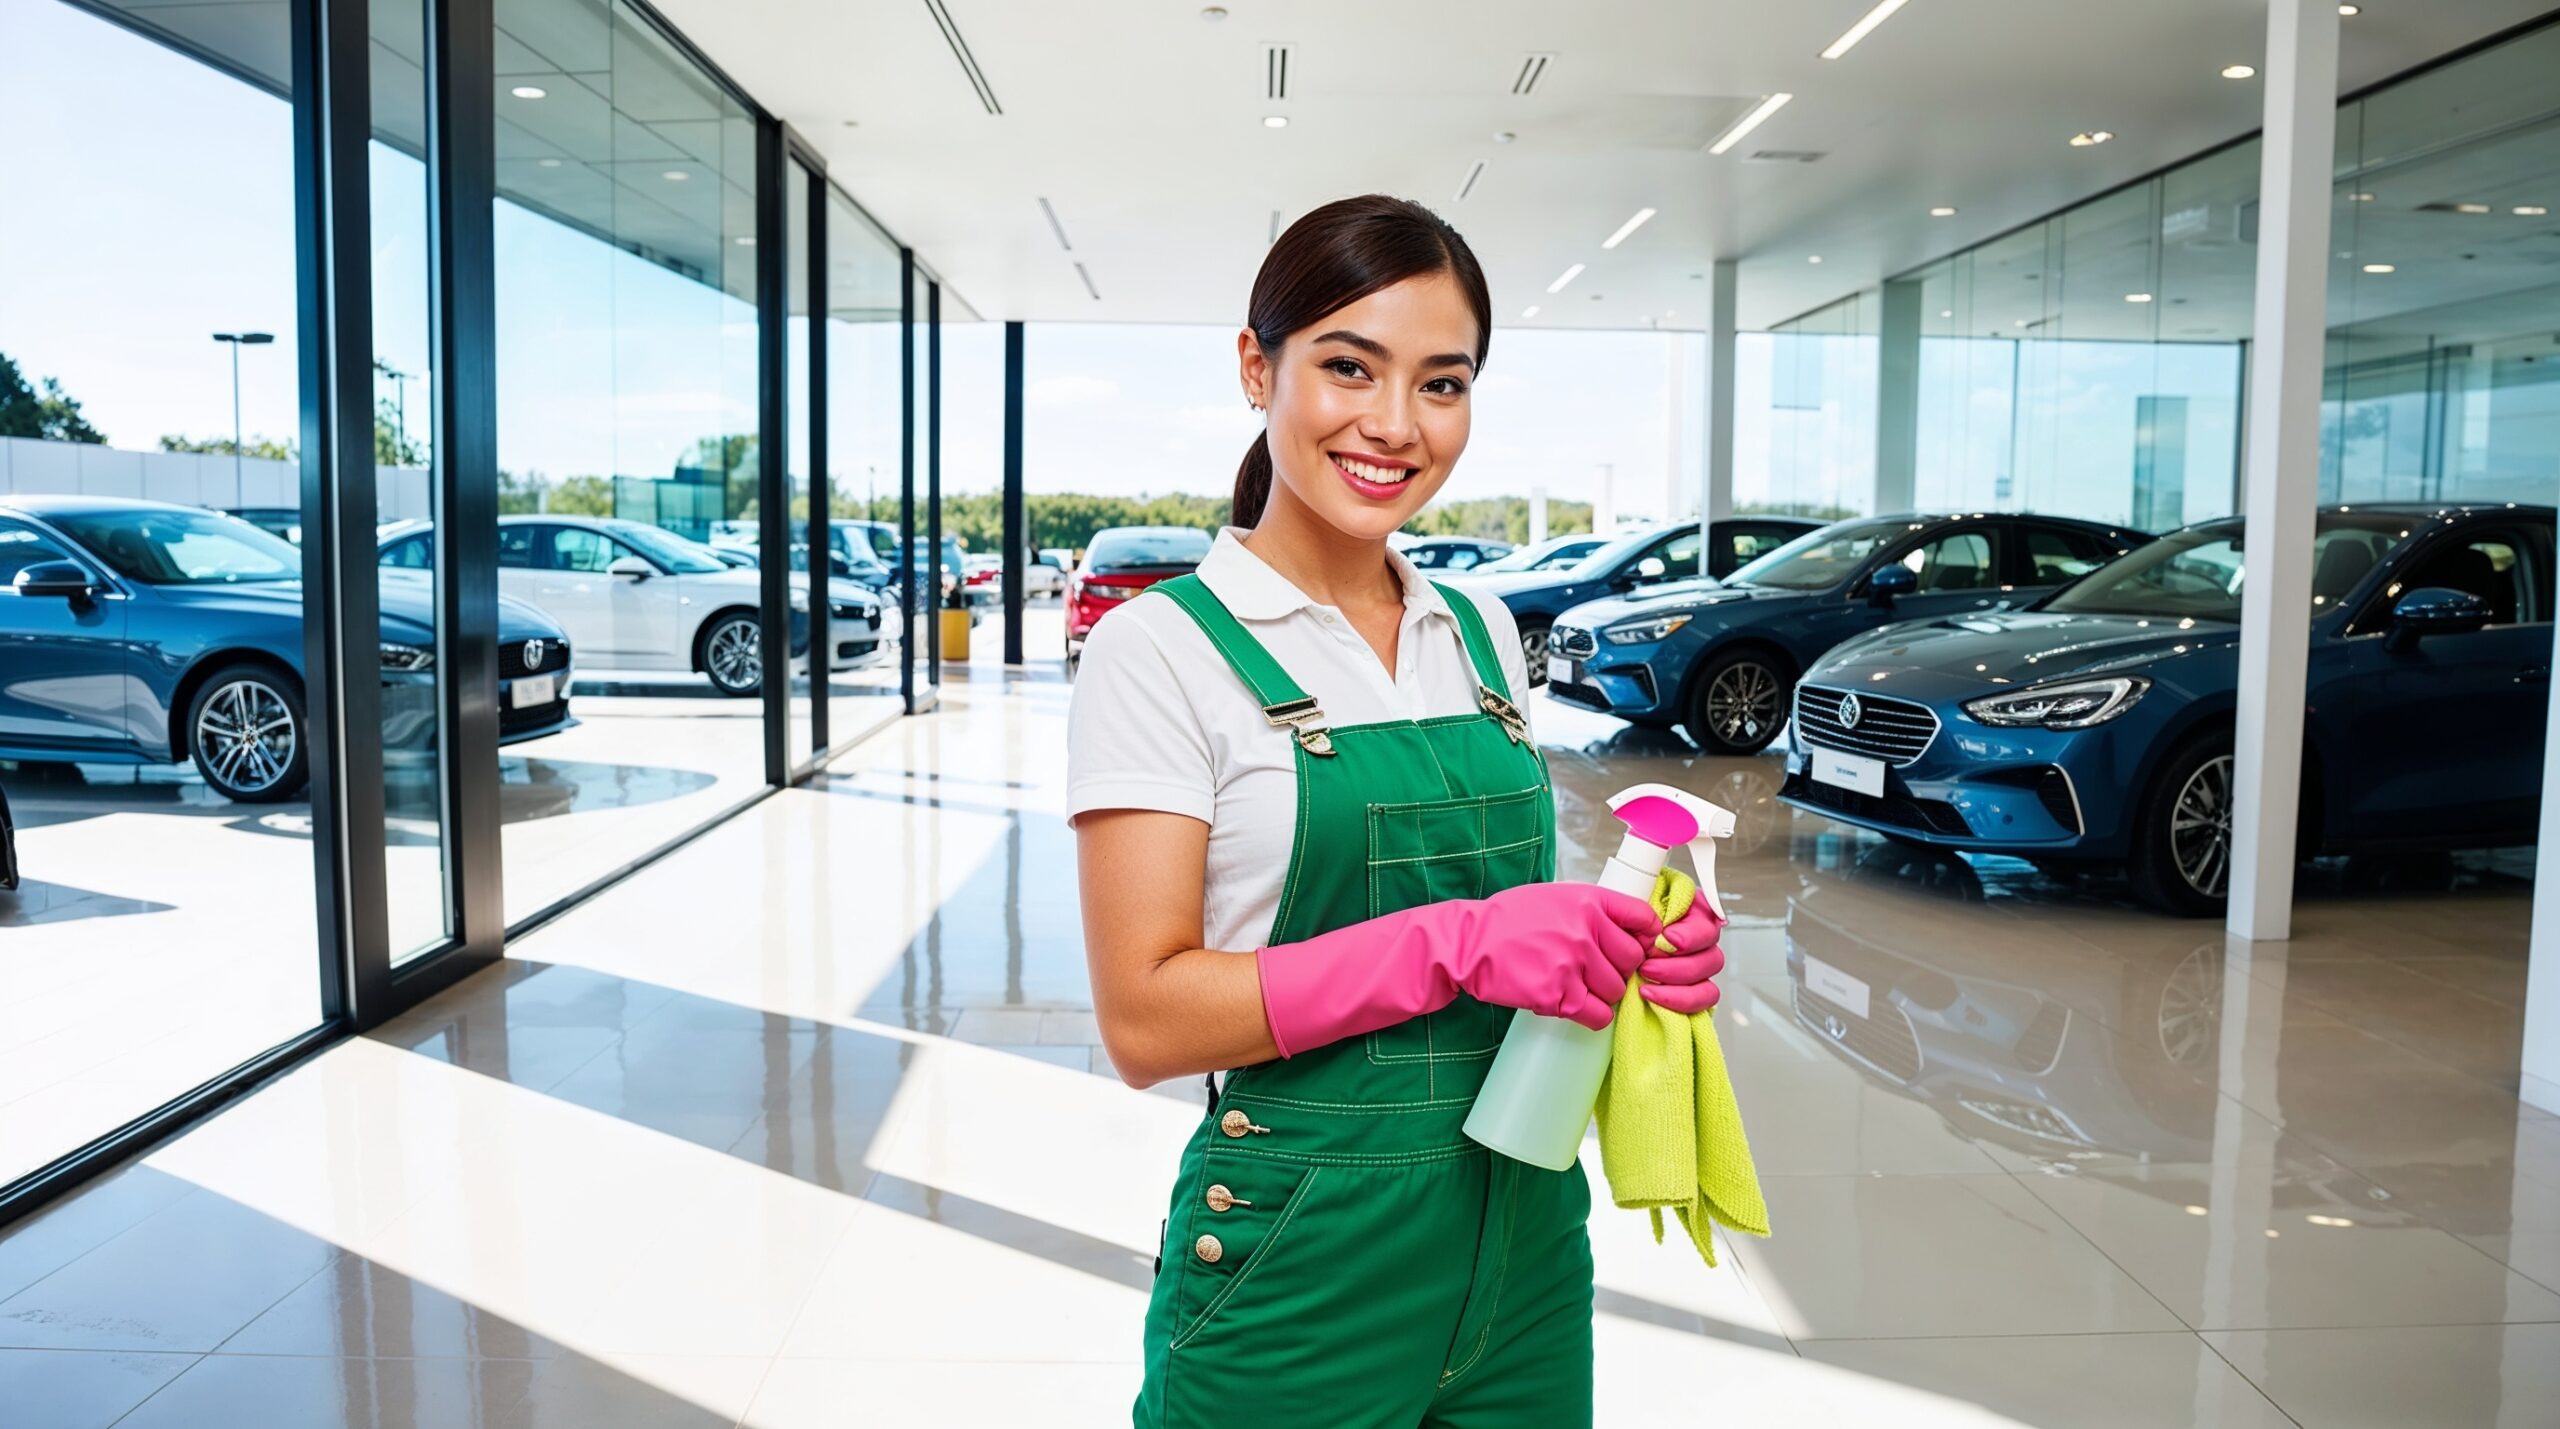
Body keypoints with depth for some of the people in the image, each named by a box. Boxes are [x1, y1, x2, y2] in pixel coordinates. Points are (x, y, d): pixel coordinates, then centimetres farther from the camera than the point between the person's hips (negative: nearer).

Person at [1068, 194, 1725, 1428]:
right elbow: (1147, 1022, -17)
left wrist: (1636, 946, -5)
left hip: (1525, 1241, 6)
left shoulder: (1483, 632, 6)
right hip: (1298, 1270, -5)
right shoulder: (1163, 647, -11)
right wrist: (1458, 943, -25)